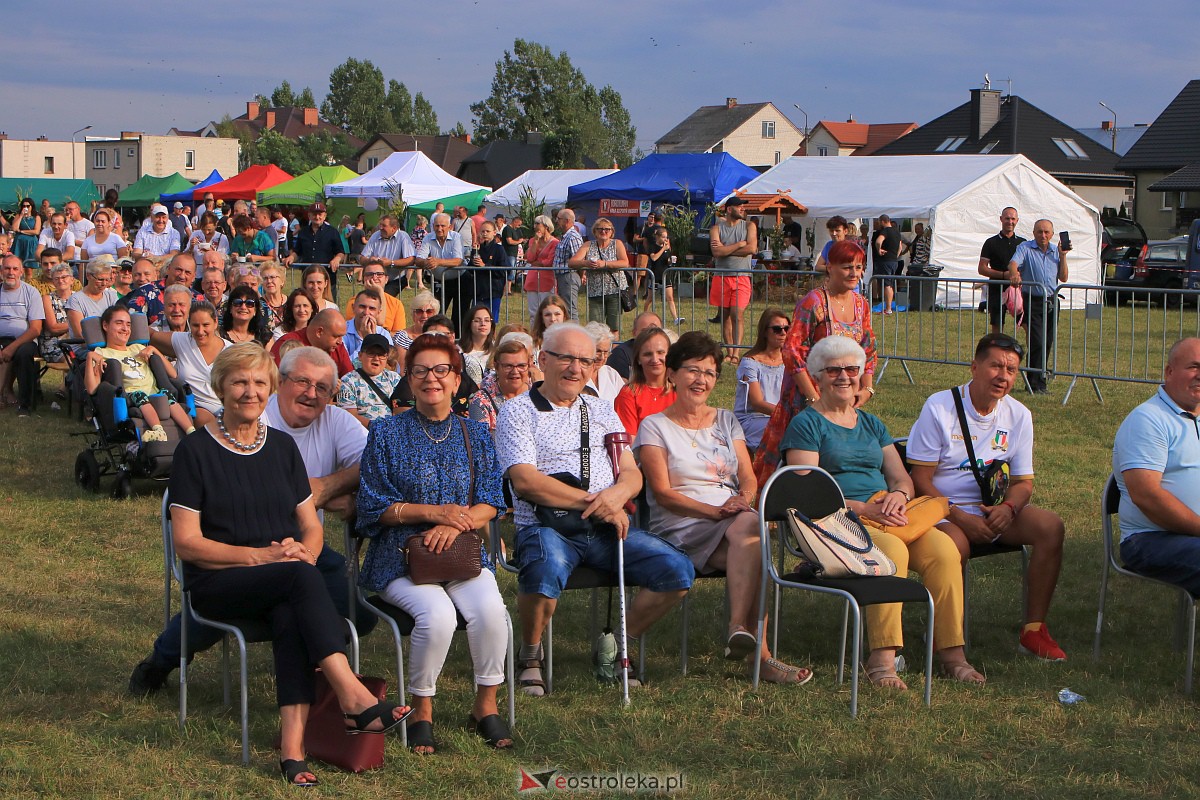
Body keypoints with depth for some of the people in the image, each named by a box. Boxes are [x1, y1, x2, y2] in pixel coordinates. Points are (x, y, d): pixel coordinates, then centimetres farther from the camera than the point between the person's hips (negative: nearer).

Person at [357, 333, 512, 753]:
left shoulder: (475, 435, 13)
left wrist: (455, 524, -14)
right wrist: (433, 512, -12)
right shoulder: (387, 433, 4)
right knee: (437, 613, -32)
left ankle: (486, 706, -8)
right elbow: (373, 506, 0)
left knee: (489, 608, -29)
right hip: (401, 556, -2)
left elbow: (490, 502, 6)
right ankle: (421, 711, -11)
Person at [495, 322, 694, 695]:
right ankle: (530, 655, -9)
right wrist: (594, 503, -15)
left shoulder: (601, 410, 21)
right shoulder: (517, 412, 4)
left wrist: (616, 494, -12)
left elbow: (632, 474, 14)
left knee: (677, 570, -16)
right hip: (546, 525, -5)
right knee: (546, 570, -39)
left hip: (607, 526, 5)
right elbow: (525, 481, -10)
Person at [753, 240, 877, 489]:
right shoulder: (813, 302, -13)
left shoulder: (861, 305, 9)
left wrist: (867, 389, 2)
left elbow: (868, 352, 17)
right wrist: (814, 399, -19)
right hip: (807, 396, -6)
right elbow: (793, 352, -16)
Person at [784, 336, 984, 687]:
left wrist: (898, 494, -7)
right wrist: (864, 509, -17)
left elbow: (903, 478, 18)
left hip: (887, 514, 6)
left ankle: (952, 652, -19)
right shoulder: (807, 424, 5)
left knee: (944, 549, -23)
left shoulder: (871, 424, 25)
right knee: (892, 550, -36)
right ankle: (882, 659, -39)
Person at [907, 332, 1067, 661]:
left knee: (1050, 526, -21)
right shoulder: (939, 408, -8)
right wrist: (960, 517, -22)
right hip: (943, 509, -5)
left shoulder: (1018, 415, 6)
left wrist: (1008, 508, -16)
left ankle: (1033, 629, -12)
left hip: (994, 510, 5)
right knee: (955, 545, -38)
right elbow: (920, 479, -10)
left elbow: (1023, 482, 9)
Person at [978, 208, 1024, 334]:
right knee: (997, 327, -1)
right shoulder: (991, 243, 4)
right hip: (997, 291, -2)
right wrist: (1004, 274, -13)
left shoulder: (1022, 242, 12)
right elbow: (982, 269, -1)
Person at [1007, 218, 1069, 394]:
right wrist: (1014, 275, -41)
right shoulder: (1025, 248, -1)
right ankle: (1037, 384, -10)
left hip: (1051, 301, 5)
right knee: (1037, 342, -12)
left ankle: (1042, 375, 14)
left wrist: (1063, 256, -1)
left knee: (1047, 343, 6)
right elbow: (1013, 264, -19)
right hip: (1032, 302, -5)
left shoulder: (1056, 251, 13)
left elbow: (1063, 278, 9)